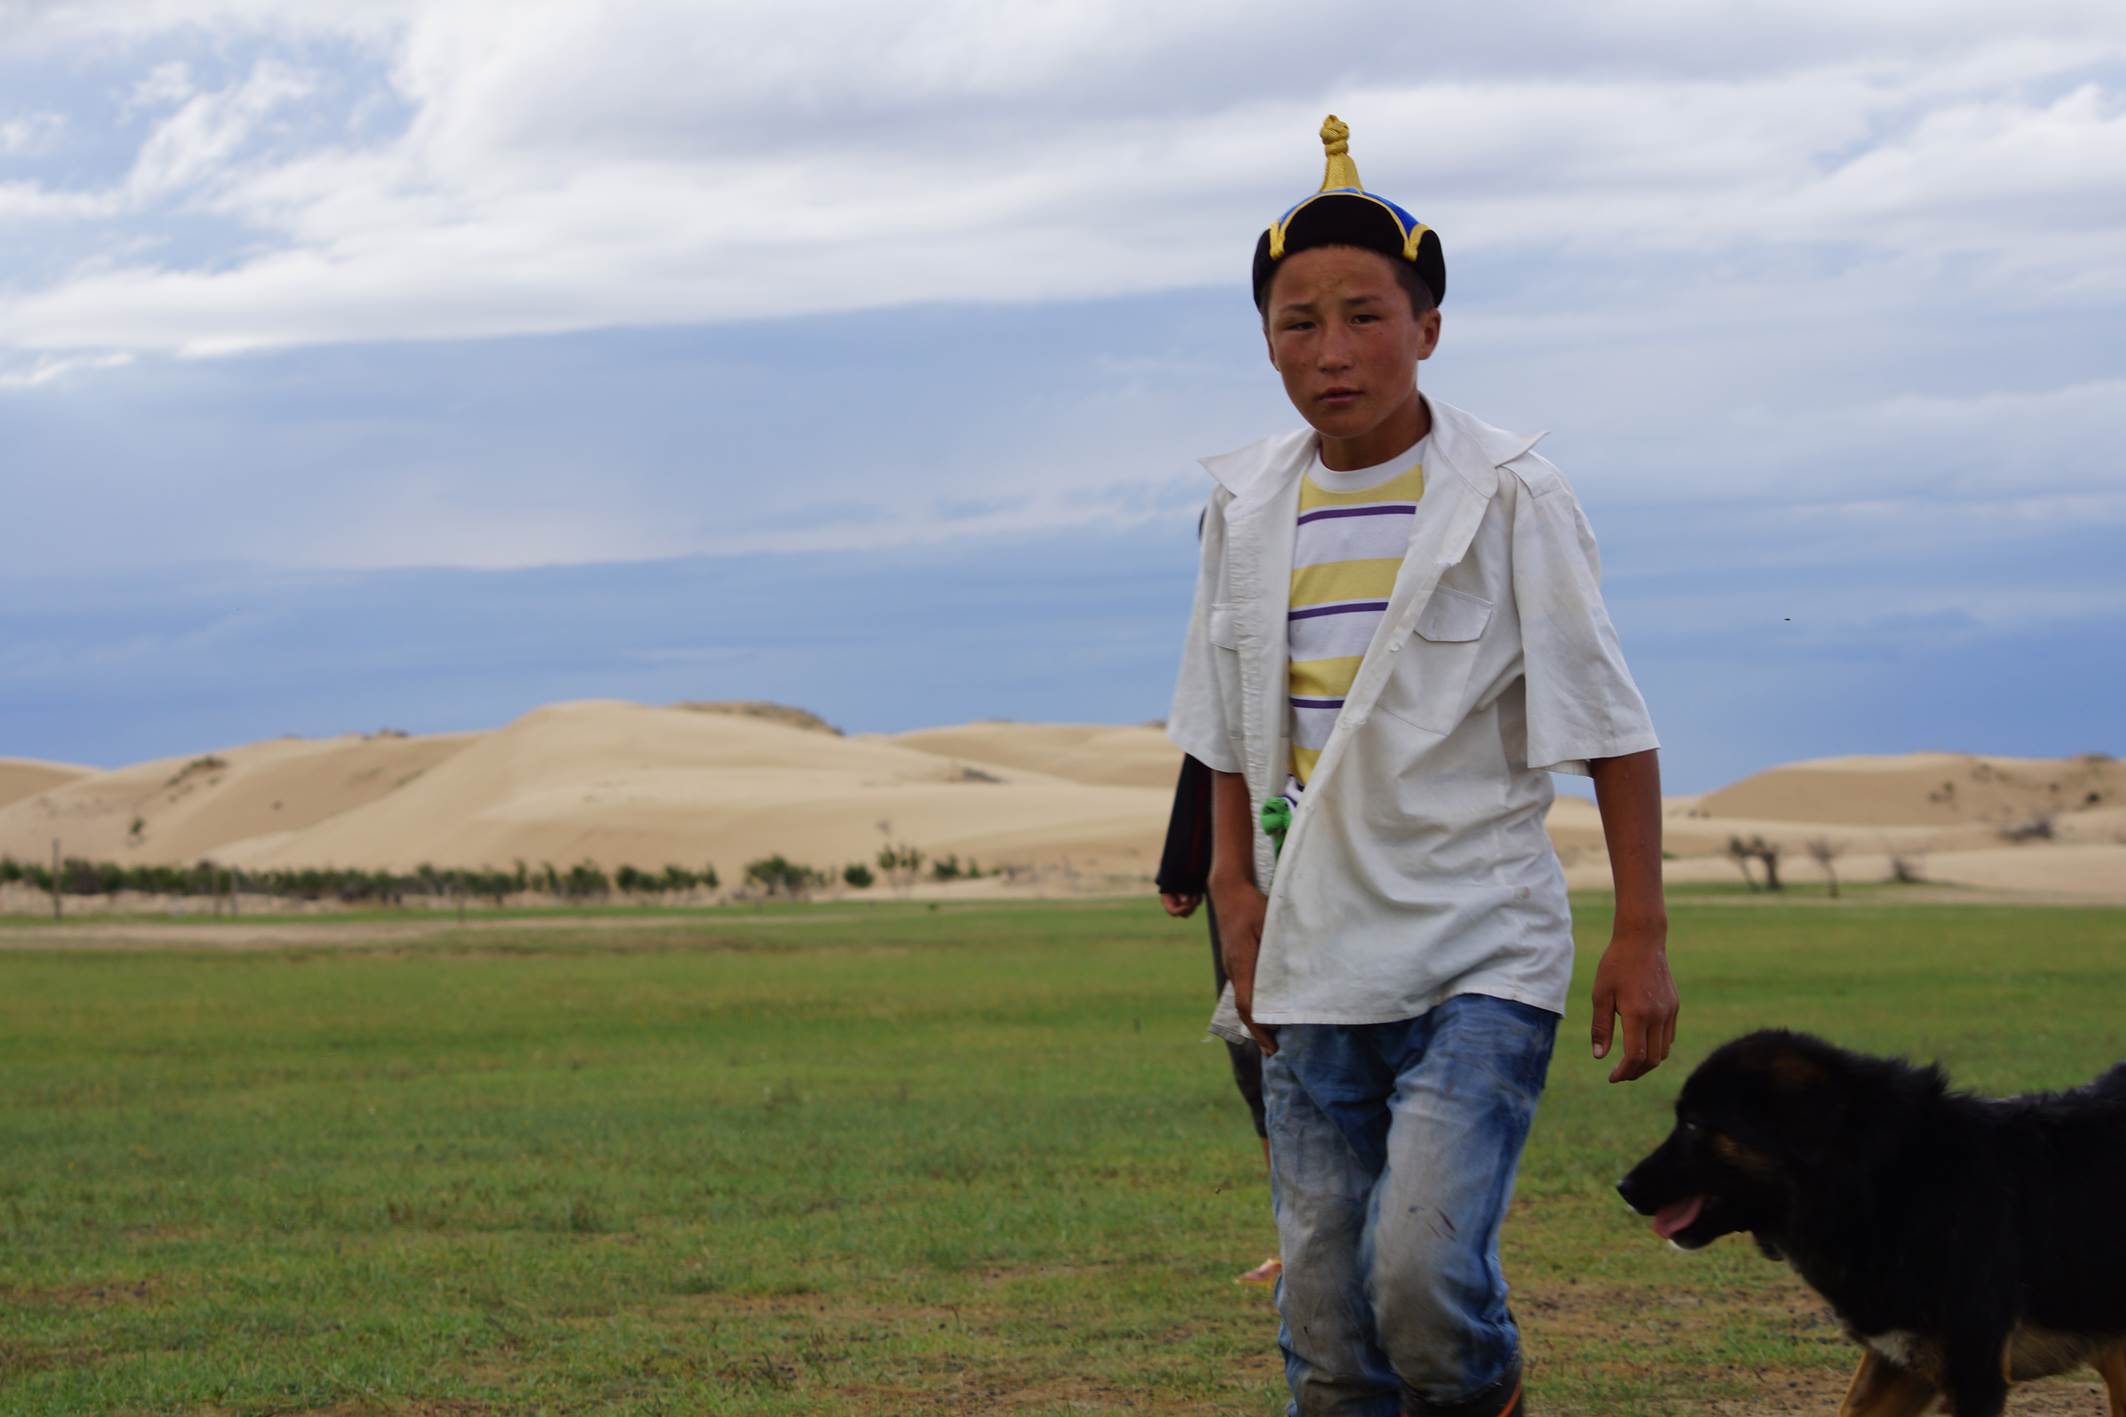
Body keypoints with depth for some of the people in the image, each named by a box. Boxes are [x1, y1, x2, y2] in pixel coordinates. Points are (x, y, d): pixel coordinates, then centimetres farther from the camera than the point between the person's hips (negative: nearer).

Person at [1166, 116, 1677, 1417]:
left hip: (1480, 957, -5)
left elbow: (1610, 730, -5)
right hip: (1315, 967, 5)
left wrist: (1641, 938, -8)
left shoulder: (1511, 498, -7)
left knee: (1427, 1273, -22)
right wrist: (1236, 890, 8)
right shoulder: (1249, 507, 7)